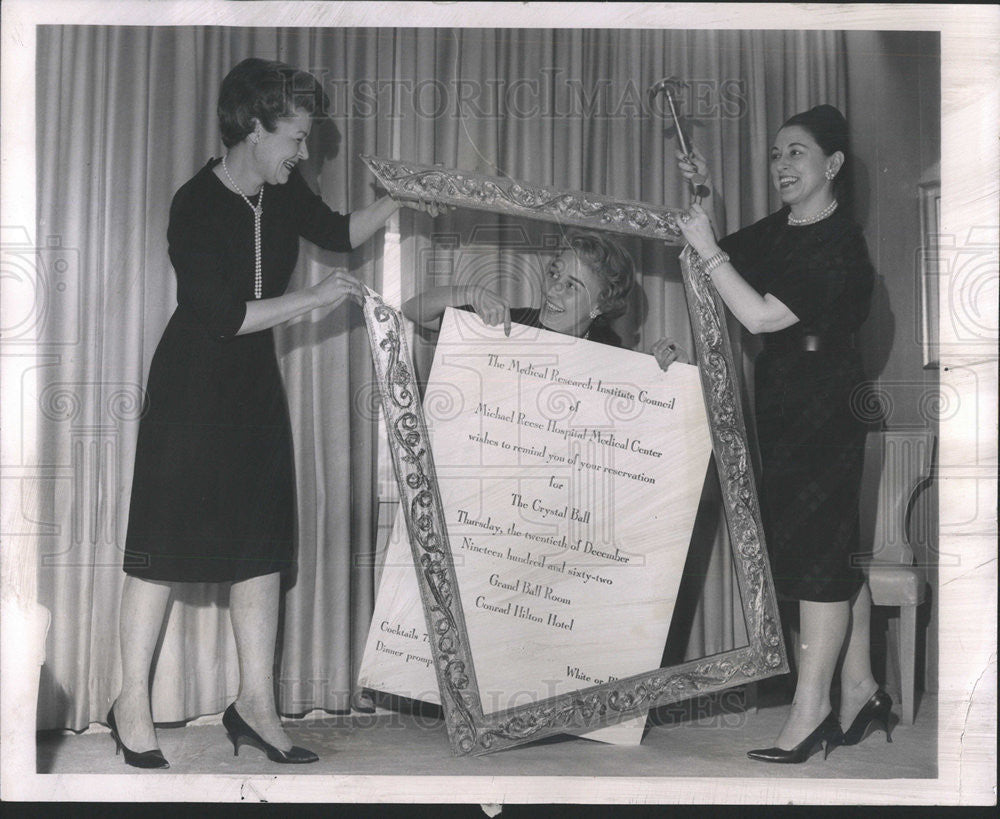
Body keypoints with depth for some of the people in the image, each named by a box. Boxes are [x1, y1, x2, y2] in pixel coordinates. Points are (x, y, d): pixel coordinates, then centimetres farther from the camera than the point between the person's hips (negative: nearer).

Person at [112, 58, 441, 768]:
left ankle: (255, 705, 15)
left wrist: (396, 203, 4)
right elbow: (224, 316, -24)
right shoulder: (196, 208, -20)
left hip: (257, 384, 7)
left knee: (263, 542, 7)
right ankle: (132, 705, 13)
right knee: (165, 542, -1)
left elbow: (338, 232, 19)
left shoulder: (283, 193, 1)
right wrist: (313, 299, -22)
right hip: (193, 385, -7)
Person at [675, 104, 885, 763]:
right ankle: (860, 691, 24)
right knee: (838, 549, 13)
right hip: (786, 406, 9)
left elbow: (761, 316, -23)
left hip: (826, 408, -9)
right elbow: (724, 258, 21)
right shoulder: (776, 232, 9)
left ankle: (810, 712, 0)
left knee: (817, 549, -6)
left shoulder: (841, 246, -16)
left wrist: (708, 250, -18)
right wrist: (703, 200, 8)